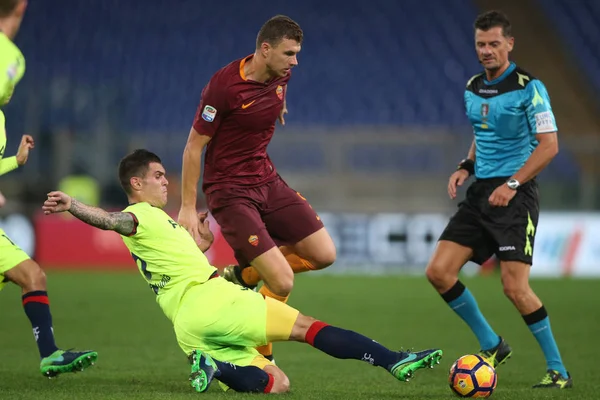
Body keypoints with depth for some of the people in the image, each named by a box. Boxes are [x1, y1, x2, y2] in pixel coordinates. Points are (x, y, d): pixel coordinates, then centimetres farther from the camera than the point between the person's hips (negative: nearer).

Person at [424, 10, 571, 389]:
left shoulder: (528, 87, -11)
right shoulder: (473, 88, 12)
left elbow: (549, 145, -14)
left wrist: (512, 184, -21)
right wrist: (466, 167, 8)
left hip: (515, 195, -7)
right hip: (480, 193, 7)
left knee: (515, 286, -15)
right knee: (439, 272, -1)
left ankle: (558, 370, -1)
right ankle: (492, 346, 14)